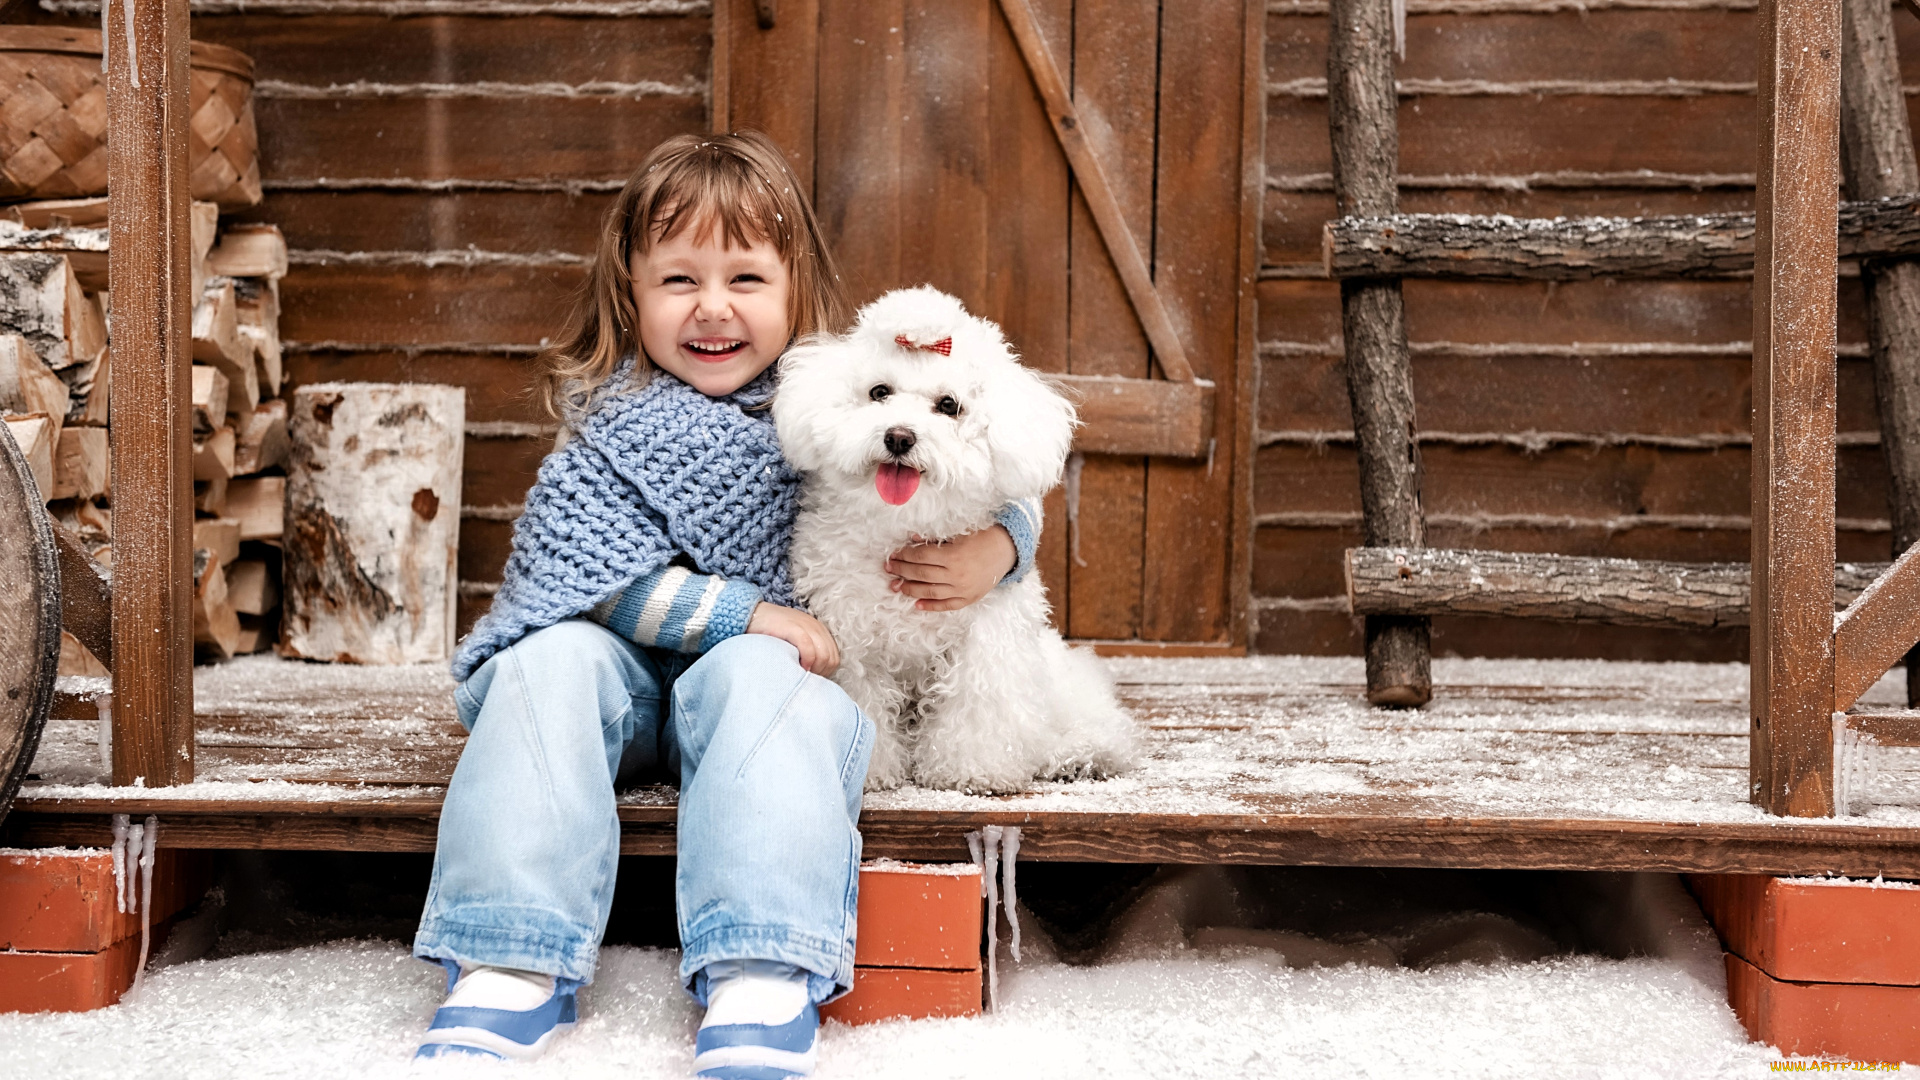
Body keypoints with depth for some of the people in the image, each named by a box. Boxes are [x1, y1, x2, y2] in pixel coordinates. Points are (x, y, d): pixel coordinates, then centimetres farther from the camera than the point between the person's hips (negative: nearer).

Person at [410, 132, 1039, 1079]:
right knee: (549, 660, -28)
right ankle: (515, 960, -31)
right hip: (626, 668, 1)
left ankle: (763, 977, -45)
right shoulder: (613, 427, -1)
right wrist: (742, 611, -20)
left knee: (754, 678, -32)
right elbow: (590, 576, -13)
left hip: (768, 663, 0)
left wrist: (990, 553, -15)